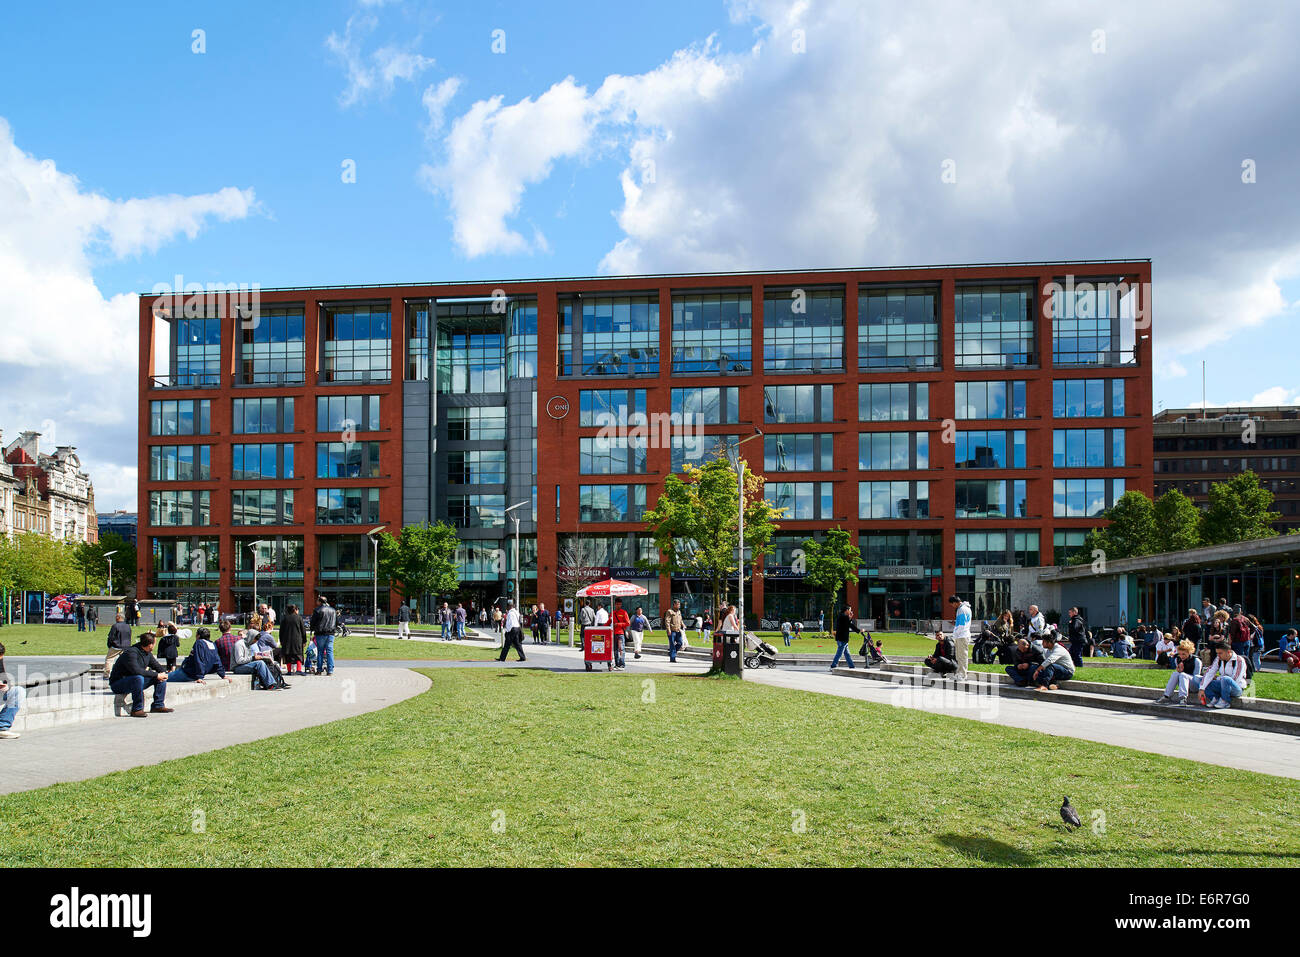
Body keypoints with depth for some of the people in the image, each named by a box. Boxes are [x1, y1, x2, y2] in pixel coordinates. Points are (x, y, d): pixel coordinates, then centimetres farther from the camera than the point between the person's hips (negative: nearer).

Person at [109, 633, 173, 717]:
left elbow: (156, 665, 14)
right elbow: (136, 670, -37)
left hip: (135, 681, 9)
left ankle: (158, 706, 2)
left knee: (161, 678, 0)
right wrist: (156, 675, -32)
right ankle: (137, 710, -30)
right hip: (118, 684, -9)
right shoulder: (131, 653, -25)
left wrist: (162, 673, -9)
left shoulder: (147, 653, 3)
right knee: (138, 678, -38)